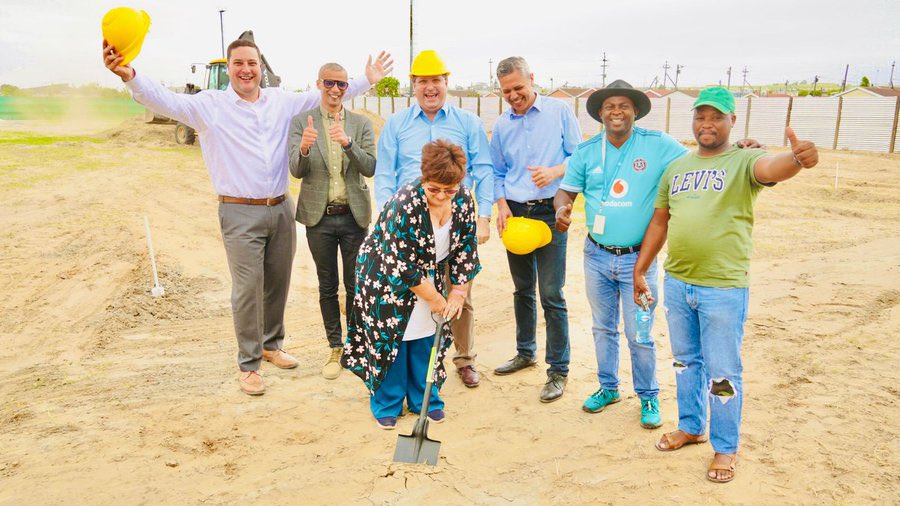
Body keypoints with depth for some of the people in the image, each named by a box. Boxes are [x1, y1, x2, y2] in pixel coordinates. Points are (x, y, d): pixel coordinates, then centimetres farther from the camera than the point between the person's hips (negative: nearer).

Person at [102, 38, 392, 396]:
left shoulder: (282, 101, 8)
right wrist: (130, 76, -34)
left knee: (277, 283, 15)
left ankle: (271, 344, 36)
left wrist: (367, 80, 12)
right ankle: (248, 365, 13)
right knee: (248, 290, -3)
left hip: (281, 208, 4)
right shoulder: (209, 105, -3)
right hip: (241, 214, -4)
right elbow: (166, 100, -16)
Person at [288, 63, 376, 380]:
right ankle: (335, 349, 21)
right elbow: (296, 170, -8)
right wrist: (303, 148, -30)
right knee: (327, 286, 9)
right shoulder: (301, 122, 1)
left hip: (354, 216, 0)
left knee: (355, 285, 6)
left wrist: (348, 143, -26)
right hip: (319, 217, 0)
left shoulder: (361, 124, 3)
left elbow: (370, 168, -8)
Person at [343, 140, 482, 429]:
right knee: (392, 338, 0)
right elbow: (404, 267, -28)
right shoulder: (405, 204, -32)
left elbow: (466, 249, -2)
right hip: (387, 277, -5)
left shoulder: (464, 201, -13)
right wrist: (437, 300, -19)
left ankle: (424, 399, 25)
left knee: (426, 339, 9)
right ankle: (387, 404, 18)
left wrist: (457, 294, -8)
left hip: (428, 278, 5)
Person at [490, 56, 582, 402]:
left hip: (550, 212, -4)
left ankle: (558, 371, 4)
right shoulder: (502, 125, 10)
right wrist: (501, 205, 0)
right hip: (515, 213, 5)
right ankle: (525, 352, 32)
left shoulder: (560, 112, -1)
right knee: (522, 289, 15)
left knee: (551, 294, -6)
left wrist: (555, 171, -19)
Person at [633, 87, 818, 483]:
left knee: (722, 373, 6)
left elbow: (771, 168, -29)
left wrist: (797, 158, -52)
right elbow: (659, 222, 15)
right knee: (686, 361, 20)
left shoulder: (744, 161, -6)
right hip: (676, 283, 6)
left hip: (724, 288, -5)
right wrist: (639, 271, 14)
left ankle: (725, 447, 24)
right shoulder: (676, 168, 11)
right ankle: (691, 427, 40)